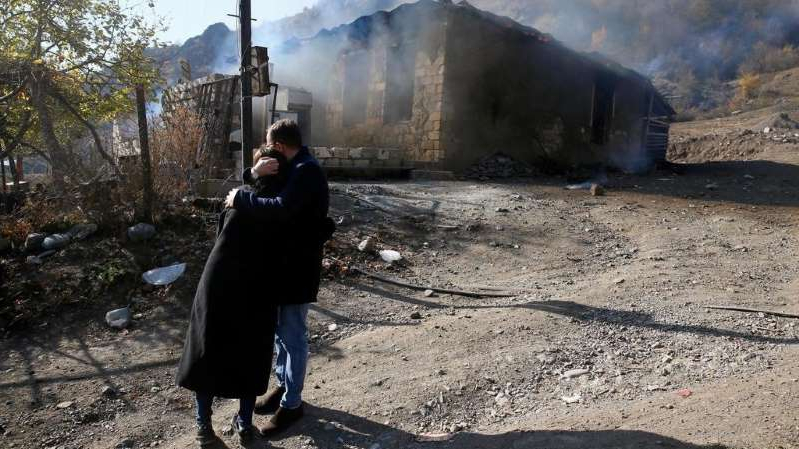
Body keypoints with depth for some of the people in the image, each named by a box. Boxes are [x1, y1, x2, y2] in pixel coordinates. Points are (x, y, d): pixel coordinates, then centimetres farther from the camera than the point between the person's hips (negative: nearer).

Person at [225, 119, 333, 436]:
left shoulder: (307, 171, -19)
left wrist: (239, 199, -21)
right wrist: (255, 173, -10)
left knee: (293, 335, 2)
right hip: (281, 260, 10)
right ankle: (283, 386, 36)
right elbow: (257, 189, 11)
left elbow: (280, 209, -33)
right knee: (279, 329, 20)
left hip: (298, 266, -10)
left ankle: (292, 403, 16)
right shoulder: (291, 169, 12)